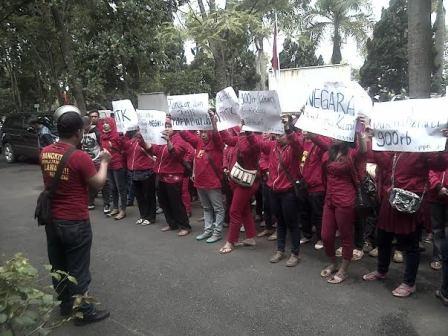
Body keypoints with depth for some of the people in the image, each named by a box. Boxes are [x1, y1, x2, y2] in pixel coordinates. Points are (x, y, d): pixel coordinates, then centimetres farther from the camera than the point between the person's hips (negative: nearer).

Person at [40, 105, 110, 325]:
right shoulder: (80, 157, -21)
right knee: (78, 270, 6)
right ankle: (83, 312, 20)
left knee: (58, 266, 19)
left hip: (51, 220, 7)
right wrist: (104, 162, 4)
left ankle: (65, 304, 36)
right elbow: (98, 184, -10)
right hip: (75, 223, -7)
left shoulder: (45, 153, 0)